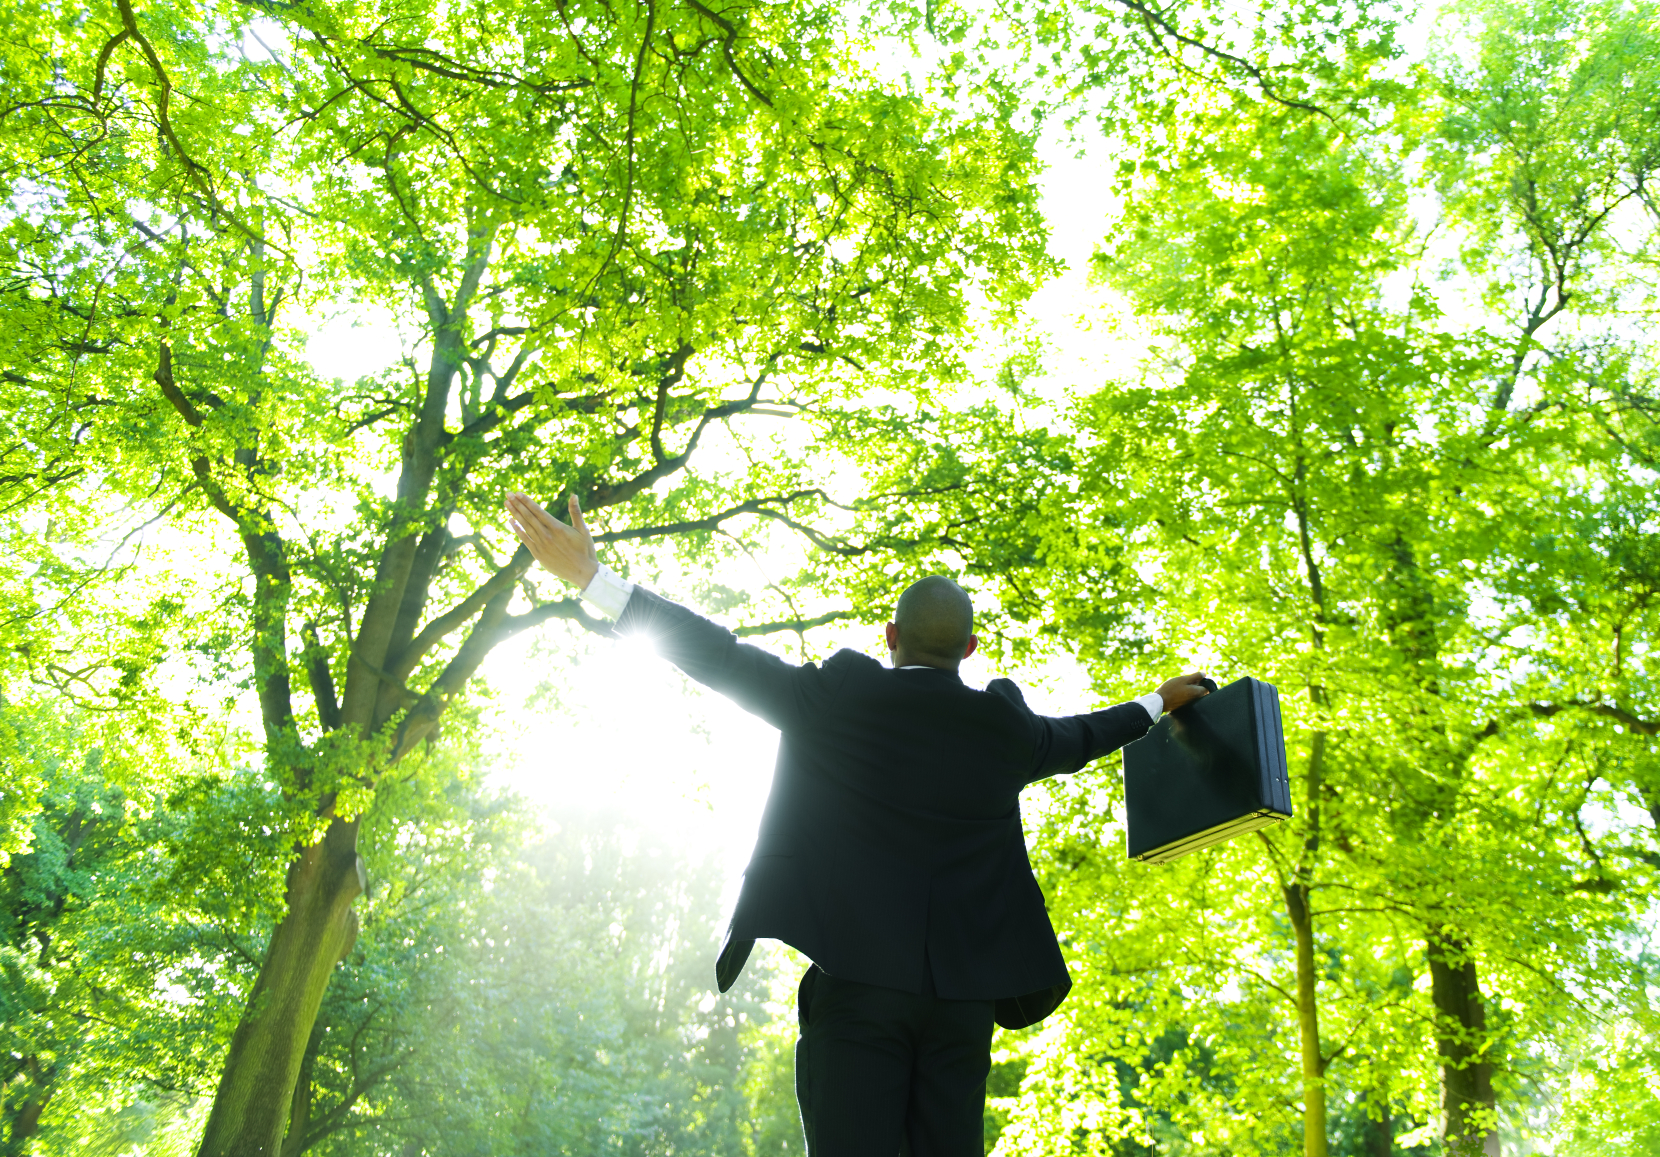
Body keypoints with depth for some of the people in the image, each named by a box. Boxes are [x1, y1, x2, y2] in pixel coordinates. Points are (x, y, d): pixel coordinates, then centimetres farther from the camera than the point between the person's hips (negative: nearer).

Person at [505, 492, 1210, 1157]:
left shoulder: (838, 698, -1)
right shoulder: (1006, 727, 8)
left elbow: (724, 659, -1)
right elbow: (1078, 739, 27)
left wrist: (592, 578, 5)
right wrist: (1156, 705, 49)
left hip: (857, 982, -3)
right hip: (961, 994, 3)